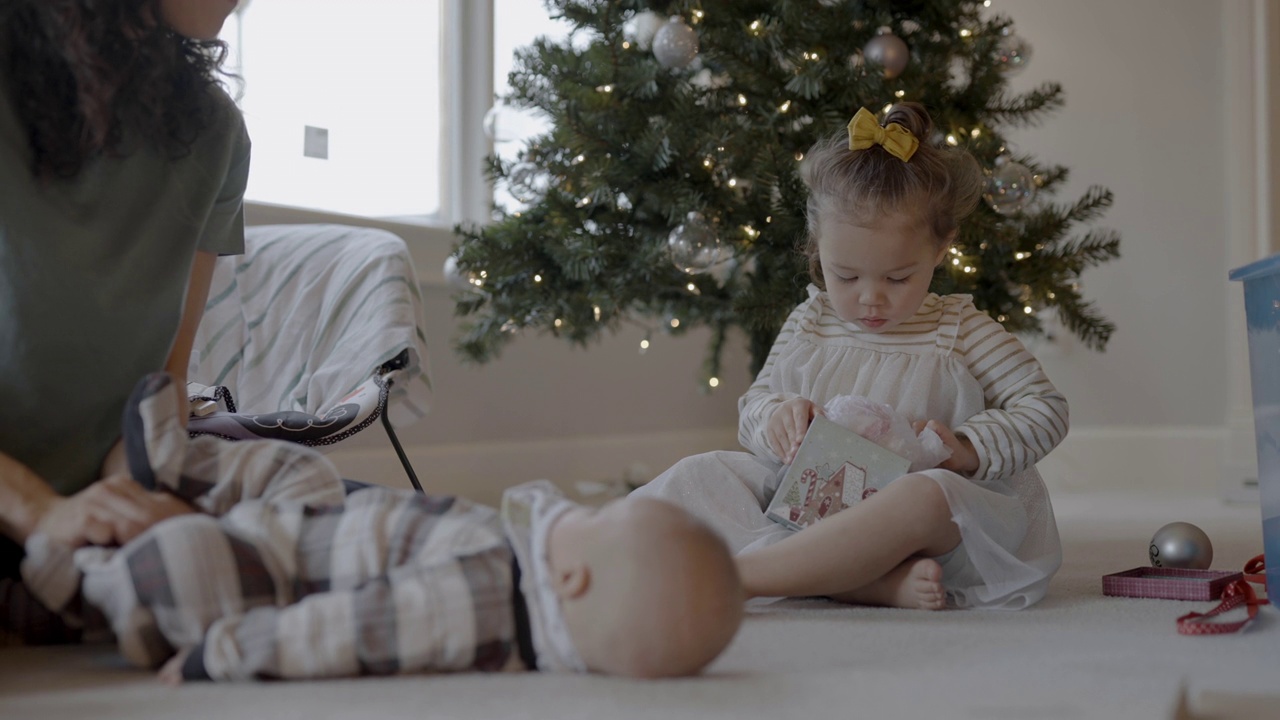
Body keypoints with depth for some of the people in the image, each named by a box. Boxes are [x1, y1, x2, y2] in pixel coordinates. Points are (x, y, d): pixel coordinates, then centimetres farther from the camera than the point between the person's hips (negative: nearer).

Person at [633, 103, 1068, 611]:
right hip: (804, 508, 4)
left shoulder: (960, 333, 1)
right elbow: (752, 403, 17)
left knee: (927, 496, -40)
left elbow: (1046, 409, 2)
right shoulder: (809, 325, 9)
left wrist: (968, 450, -15)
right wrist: (776, 416, -9)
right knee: (691, 477, -14)